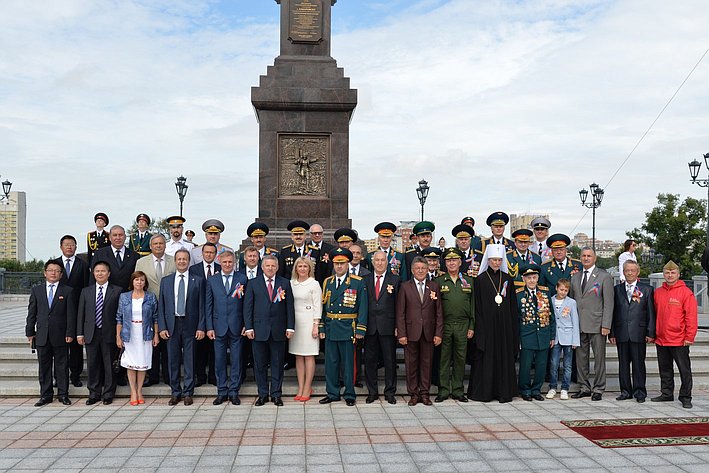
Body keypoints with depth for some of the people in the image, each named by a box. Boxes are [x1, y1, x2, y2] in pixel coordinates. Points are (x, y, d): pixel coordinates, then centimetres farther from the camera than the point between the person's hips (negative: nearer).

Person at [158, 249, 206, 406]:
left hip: (190, 325, -2)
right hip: (171, 325, 2)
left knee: (189, 360, 3)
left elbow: (201, 306, 1)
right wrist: (162, 327, -2)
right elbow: (161, 306, 7)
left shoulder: (198, 281, 3)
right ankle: (175, 392, 19)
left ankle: (187, 393, 13)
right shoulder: (165, 281, 8)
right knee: (173, 360, 7)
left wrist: (201, 327, -6)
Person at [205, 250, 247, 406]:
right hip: (219, 326, 1)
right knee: (219, 360, 7)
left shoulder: (242, 279, 3)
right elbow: (208, 305, 6)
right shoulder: (212, 280, 7)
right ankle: (222, 392, 17)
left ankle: (234, 392, 14)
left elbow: (246, 304, 3)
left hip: (236, 327, -1)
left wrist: (246, 324, -2)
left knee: (236, 360, 4)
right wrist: (209, 327, 0)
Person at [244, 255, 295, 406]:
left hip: (278, 331, 0)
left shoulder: (285, 283, 6)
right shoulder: (253, 284, 5)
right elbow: (247, 307, 3)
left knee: (277, 364, 6)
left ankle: (276, 394, 16)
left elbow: (289, 307, 4)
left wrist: (290, 327, -2)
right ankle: (263, 394, 17)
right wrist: (249, 328, -5)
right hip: (259, 330, 0)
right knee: (260, 364, 6)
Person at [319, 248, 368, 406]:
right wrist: (321, 328, 6)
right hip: (330, 328, 4)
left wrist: (360, 329, -11)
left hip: (348, 329, -4)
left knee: (348, 363, 3)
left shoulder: (358, 283, -2)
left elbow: (363, 308, -5)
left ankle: (350, 395, 14)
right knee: (331, 363, 9)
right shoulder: (327, 282, 10)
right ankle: (332, 393, 20)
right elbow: (323, 306, 12)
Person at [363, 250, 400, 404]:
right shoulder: (365, 280, 8)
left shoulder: (395, 280, 3)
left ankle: (390, 392, 17)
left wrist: (398, 326, -6)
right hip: (370, 326, 2)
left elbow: (399, 305, 0)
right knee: (369, 360, 7)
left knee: (390, 361, 5)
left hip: (388, 327, -2)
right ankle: (372, 392, 19)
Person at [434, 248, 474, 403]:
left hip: (462, 325, 2)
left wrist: (471, 326, 4)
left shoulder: (468, 281, 9)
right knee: (444, 358, 3)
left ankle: (458, 390, 15)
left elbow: (472, 305, 10)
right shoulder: (439, 281, 4)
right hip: (444, 325, -1)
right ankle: (443, 390, 11)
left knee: (460, 358, 6)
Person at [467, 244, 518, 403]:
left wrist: (513, 327, 3)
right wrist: (478, 328, -10)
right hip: (487, 324, -3)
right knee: (486, 357, -1)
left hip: (504, 325, 3)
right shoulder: (480, 279, -1)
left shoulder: (507, 279, 8)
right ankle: (483, 392, 7)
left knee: (504, 356, 5)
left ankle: (504, 392, 12)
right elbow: (477, 306, -3)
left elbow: (513, 305, 9)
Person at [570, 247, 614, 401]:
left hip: (597, 325, -5)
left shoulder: (604, 277, -1)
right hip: (579, 325, 5)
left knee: (599, 358, 1)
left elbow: (608, 303, -6)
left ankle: (598, 389, 11)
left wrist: (606, 325, -12)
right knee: (581, 358, 8)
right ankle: (584, 388, 19)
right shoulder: (575, 278, 13)